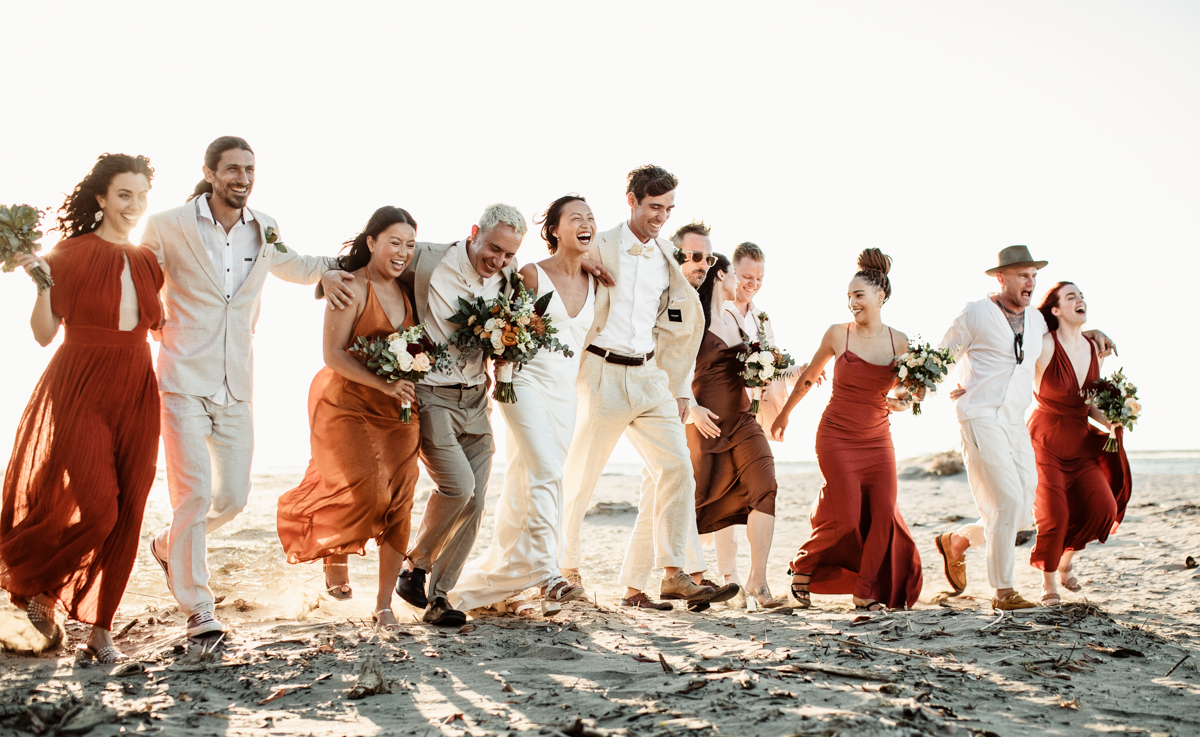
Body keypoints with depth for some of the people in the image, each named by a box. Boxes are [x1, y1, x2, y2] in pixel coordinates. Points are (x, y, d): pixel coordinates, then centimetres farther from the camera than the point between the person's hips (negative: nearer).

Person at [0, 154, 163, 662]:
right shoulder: (71, 254, -3)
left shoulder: (147, 261, 11)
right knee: (94, 508, -10)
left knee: (125, 514, 2)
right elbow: (44, 333, -4)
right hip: (79, 391, -5)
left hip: (135, 394, 5)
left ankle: (99, 627, 13)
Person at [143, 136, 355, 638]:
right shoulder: (168, 227, -6)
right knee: (194, 493, -9)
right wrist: (158, 327, -6)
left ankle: (169, 544, 38)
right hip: (184, 381, -5)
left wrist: (325, 271, 11)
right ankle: (196, 606, 5)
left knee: (234, 496, 8)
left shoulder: (264, 230, 7)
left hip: (235, 387, 5)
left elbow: (290, 265, 28)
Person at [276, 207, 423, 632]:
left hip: (398, 409, 6)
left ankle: (384, 604, 8)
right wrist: (383, 384, -24)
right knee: (367, 492, -15)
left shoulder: (406, 289, 9)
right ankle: (334, 553, 20)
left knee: (398, 502, -1)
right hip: (347, 405, -5)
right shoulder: (352, 288, -11)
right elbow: (332, 354, -16)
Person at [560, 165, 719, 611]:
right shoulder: (598, 249, -4)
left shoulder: (667, 257, 11)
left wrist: (674, 387, 15)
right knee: (581, 477, 4)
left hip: (649, 376, 4)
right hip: (602, 373, -4)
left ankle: (672, 573, -9)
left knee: (677, 468, -10)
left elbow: (682, 323, 18)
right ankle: (566, 570, 22)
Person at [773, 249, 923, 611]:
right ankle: (803, 567, 16)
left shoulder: (900, 342, 2)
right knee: (847, 516, -10)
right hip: (837, 436, -3)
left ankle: (866, 593, 9)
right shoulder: (837, 335, -5)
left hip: (878, 439, 3)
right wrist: (784, 414, 18)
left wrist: (902, 401, -8)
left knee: (883, 513, -5)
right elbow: (809, 376, 10)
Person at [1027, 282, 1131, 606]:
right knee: (1055, 515, -13)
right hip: (1045, 442, -6)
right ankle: (1048, 584, 12)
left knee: (1104, 507, -8)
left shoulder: (1093, 349, 5)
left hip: (1080, 444, 6)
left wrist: (1111, 420, -6)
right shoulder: (1045, 345, -15)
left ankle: (1065, 563, 20)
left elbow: (1091, 404, 12)